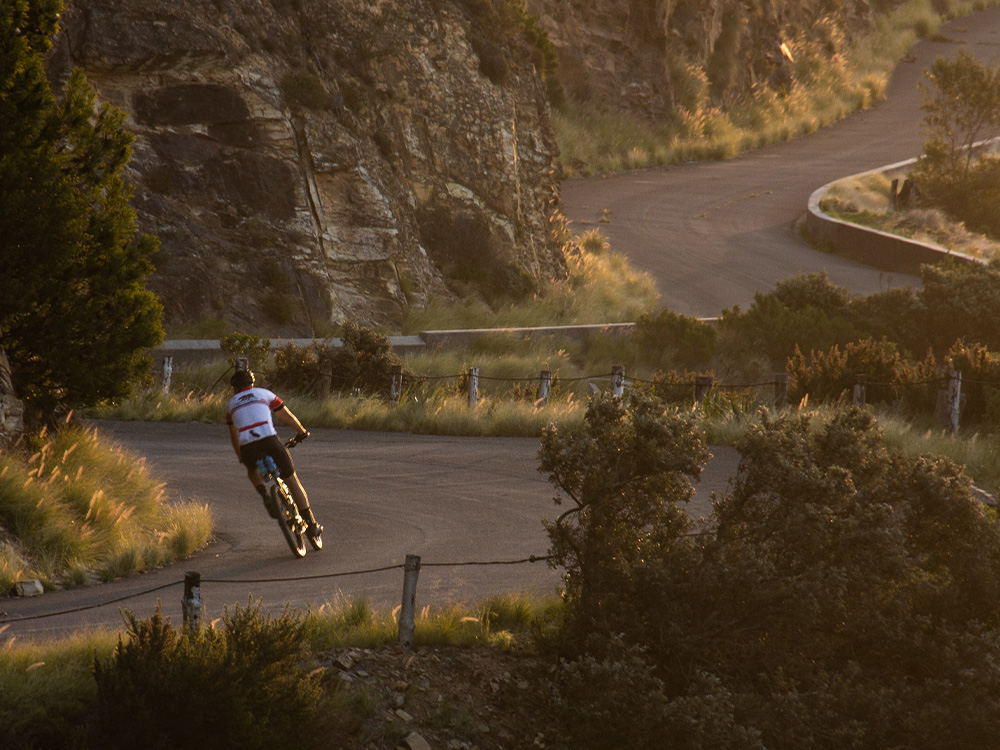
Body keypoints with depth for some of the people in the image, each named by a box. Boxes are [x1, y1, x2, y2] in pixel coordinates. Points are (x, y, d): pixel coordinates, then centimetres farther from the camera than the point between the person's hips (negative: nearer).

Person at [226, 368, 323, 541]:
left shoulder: (231, 403, 24)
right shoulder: (264, 394, 19)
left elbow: (233, 435, 33)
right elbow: (288, 417, 24)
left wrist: (240, 457, 47)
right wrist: (302, 432, 41)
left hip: (247, 447, 1)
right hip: (269, 441, -1)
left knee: (252, 471, 36)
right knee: (293, 481, 12)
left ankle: (265, 497, 8)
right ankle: (311, 524, 10)